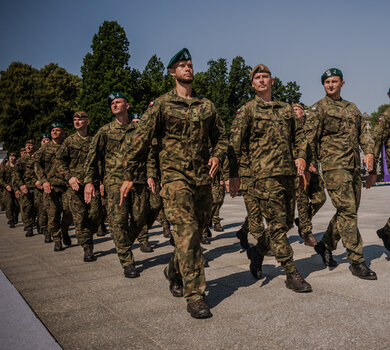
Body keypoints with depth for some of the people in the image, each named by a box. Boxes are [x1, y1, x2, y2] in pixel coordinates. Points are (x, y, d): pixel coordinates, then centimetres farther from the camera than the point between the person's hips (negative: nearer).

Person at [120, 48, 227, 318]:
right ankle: (195, 296, -8)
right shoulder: (161, 105, 2)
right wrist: (129, 176, 0)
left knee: (197, 232, 11)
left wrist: (217, 156, 1)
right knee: (187, 232, -14)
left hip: (203, 177, 5)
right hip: (175, 176, -5)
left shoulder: (206, 105, 15)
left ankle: (174, 271, 36)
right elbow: (141, 140, 2)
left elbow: (221, 137, 22)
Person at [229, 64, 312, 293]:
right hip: (265, 173, -6)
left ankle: (259, 252, 32)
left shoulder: (286, 108, 18)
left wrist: (301, 156, 4)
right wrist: (234, 175, -5)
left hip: (288, 172, 6)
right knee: (277, 224, -7)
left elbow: (299, 135, 23)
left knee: (287, 221, 10)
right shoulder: (248, 110, 3)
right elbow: (235, 144, 0)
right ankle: (292, 274, 0)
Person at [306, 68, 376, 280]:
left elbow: (363, 132, 18)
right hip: (334, 165, -7)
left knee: (349, 210, 9)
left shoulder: (352, 108, 21)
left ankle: (326, 245, 26)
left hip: (354, 166, 7)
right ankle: (357, 262, -5)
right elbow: (310, 138, -3)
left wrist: (368, 151, 1)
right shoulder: (319, 108, 2)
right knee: (347, 211, -10)